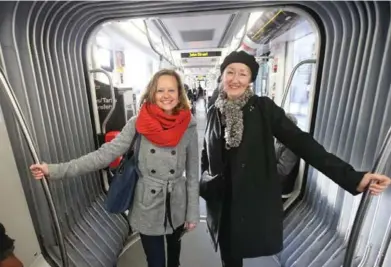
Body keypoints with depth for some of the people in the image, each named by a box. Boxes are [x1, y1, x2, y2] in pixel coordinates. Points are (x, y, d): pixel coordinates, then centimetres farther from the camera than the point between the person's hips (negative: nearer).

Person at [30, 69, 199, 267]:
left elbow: (193, 172, -6)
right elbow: (105, 154, -14)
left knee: (174, 246, 29)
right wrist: (55, 170, -19)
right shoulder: (137, 123, -13)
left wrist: (193, 212, -2)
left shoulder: (189, 126, -11)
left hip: (177, 205, 2)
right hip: (148, 206, -1)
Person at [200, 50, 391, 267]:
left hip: (257, 202, -2)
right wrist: (203, 183, 2)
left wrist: (351, 177, -20)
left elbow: (300, 141, -14)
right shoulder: (214, 112, 1)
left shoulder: (263, 107, -9)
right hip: (222, 202, 3)